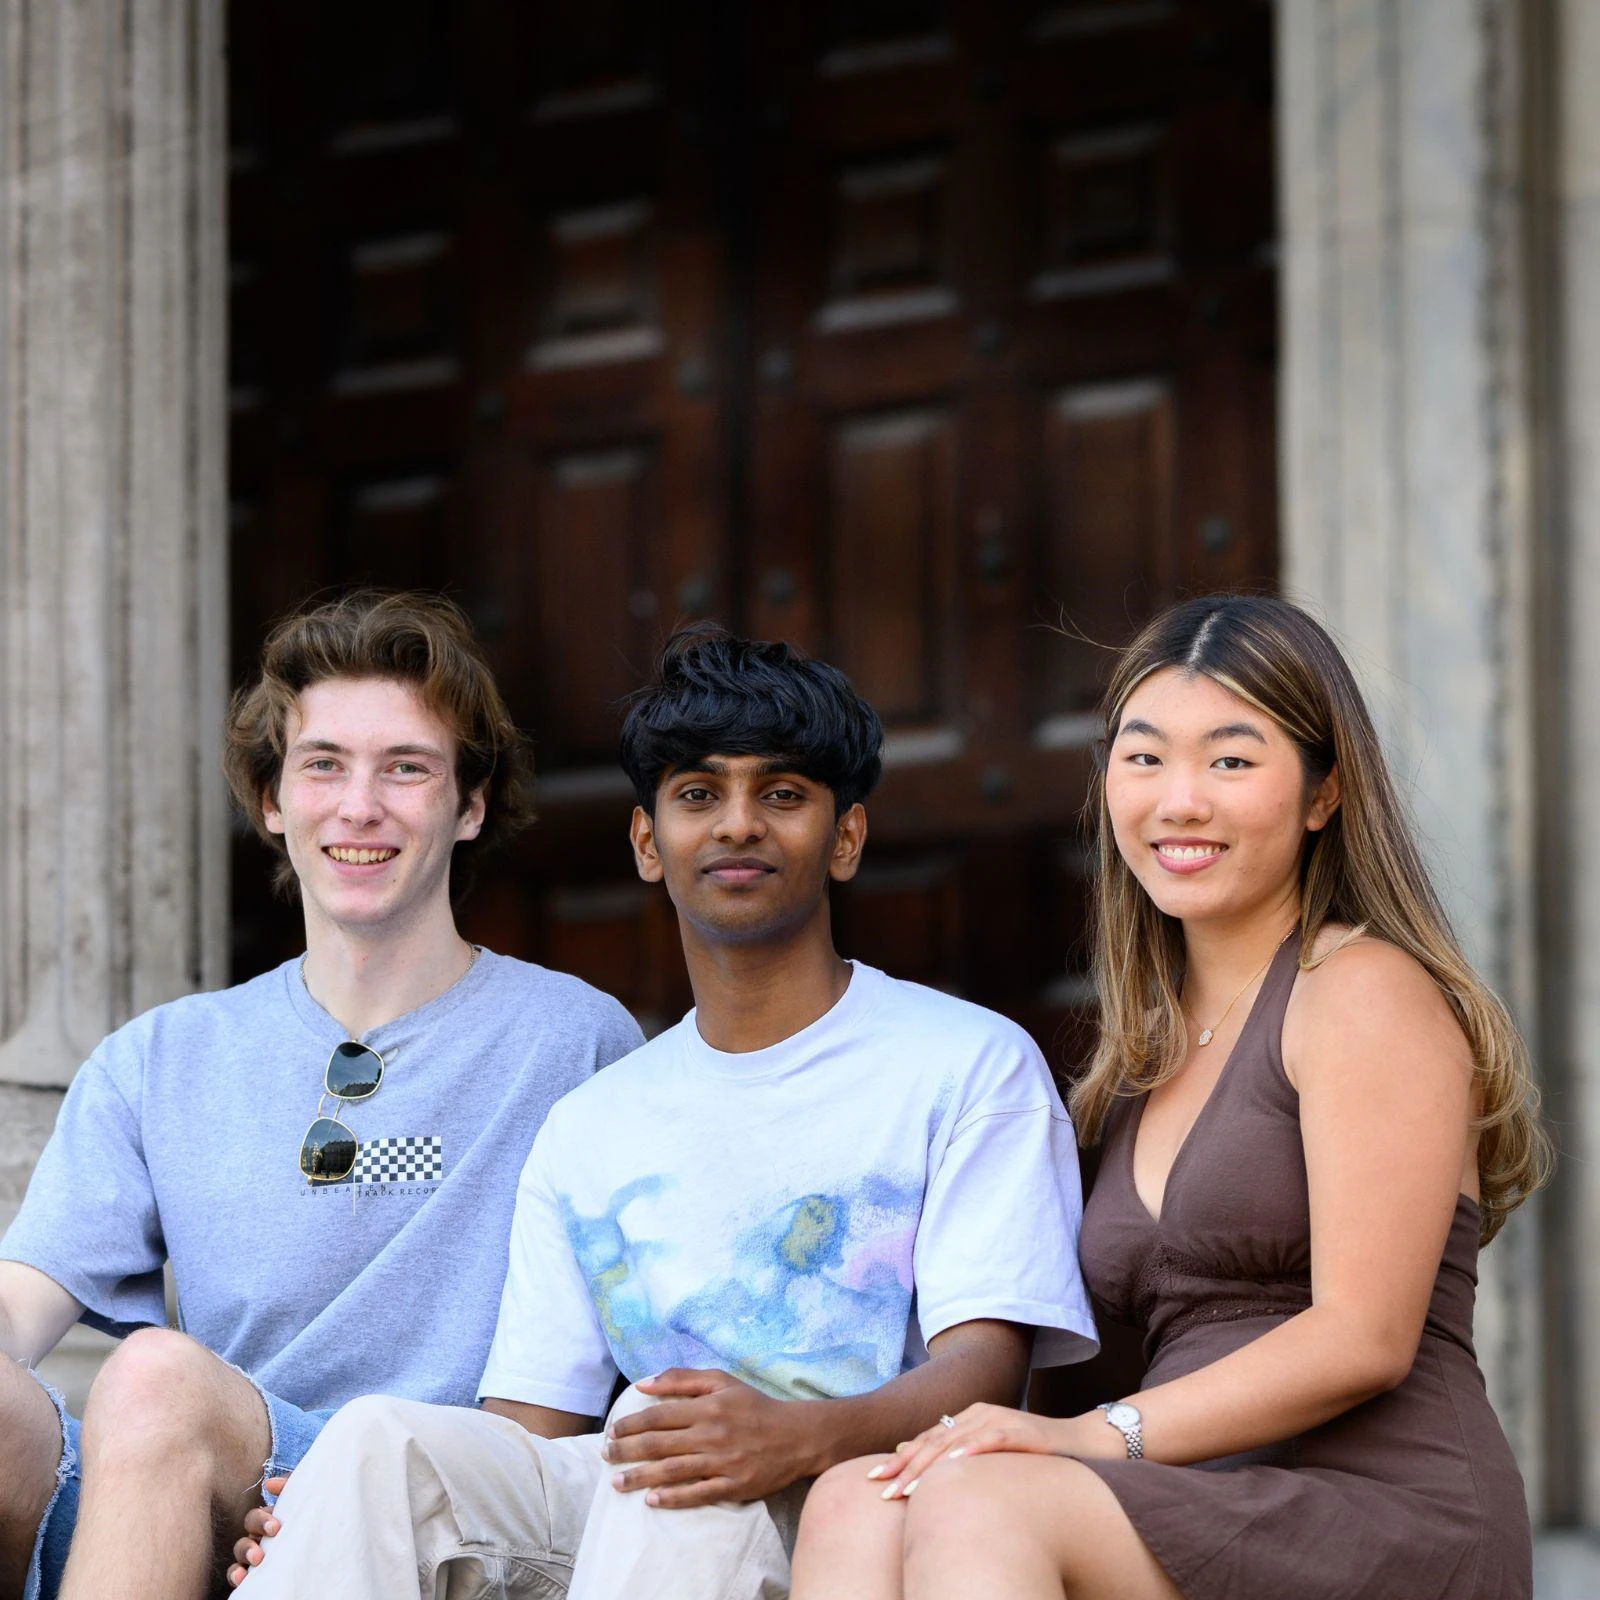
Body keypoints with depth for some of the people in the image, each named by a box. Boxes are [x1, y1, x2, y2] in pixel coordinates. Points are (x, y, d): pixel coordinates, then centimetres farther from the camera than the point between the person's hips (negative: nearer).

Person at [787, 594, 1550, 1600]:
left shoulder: (1367, 990, 0)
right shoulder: (1147, 1054, 25)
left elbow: (1363, 1338, -10)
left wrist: (1103, 1434, -18)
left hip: (1390, 1519, -6)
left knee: (976, 1507, -32)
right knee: (856, 1507, -24)